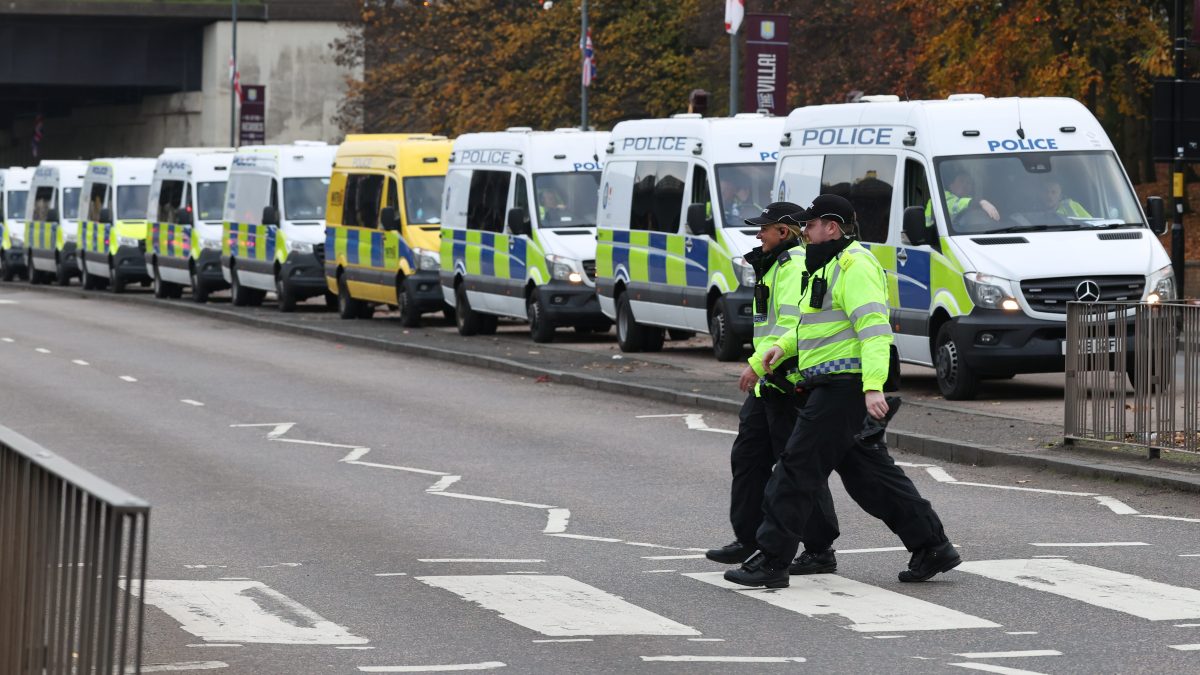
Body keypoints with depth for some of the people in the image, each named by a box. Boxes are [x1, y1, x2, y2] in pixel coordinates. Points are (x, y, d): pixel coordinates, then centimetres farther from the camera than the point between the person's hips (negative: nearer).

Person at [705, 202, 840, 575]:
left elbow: (792, 326, -26)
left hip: (789, 386, -11)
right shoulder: (778, 266, 20)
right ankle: (747, 539, 22)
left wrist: (757, 364, -26)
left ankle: (820, 550, -2)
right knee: (748, 458, 14)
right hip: (768, 384, 11)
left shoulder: (796, 266, -16)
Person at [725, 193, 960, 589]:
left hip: (845, 388, -11)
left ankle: (771, 562, -5)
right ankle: (932, 548, 14)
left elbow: (875, 328, -23)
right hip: (837, 388, 11)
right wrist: (784, 346, 13)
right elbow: (817, 323, 32)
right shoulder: (827, 267, 21)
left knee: (799, 469, -8)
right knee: (870, 475, 12)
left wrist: (873, 387, -32)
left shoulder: (854, 266, -13)